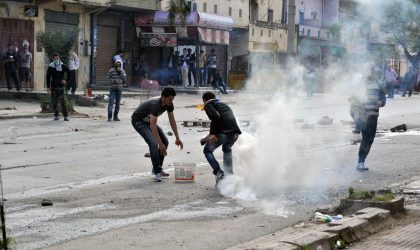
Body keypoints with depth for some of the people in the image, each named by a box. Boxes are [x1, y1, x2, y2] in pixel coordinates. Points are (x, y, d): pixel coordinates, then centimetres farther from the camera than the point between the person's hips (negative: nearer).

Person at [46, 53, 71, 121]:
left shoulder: (63, 66, 1)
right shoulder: (50, 67, 3)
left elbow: (69, 73, 10)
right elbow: (48, 77, 6)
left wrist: (66, 81, 0)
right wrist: (48, 86, 2)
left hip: (61, 87, -1)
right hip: (54, 87, 2)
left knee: (63, 102, -7)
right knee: (54, 102, 3)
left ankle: (65, 116, -4)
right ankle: (56, 116, 12)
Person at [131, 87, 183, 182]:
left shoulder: (169, 104, -13)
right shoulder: (155, 104, -37)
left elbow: (172, 120, -2)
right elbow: (152, 126, -40)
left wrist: (177, 138, -5)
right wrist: (160, 144, -42)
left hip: (148, 120, 8)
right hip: (138, 121, -8)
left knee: (165, 142, 2)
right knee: (153, 143, -24)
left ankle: (157, 168, 15)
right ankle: (157, 172, -15)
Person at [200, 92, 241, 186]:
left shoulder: (208, 104, 12)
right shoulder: (224, 105, 36)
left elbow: (215, 116, -9)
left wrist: (212, 134, -11)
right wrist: (208, 137, 46)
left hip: (223, 132, -7)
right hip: (235, 132, 7)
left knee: (207, 150, 14)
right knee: (227, 149, 36)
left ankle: (218, 172, -6)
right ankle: (230, 175, 27)